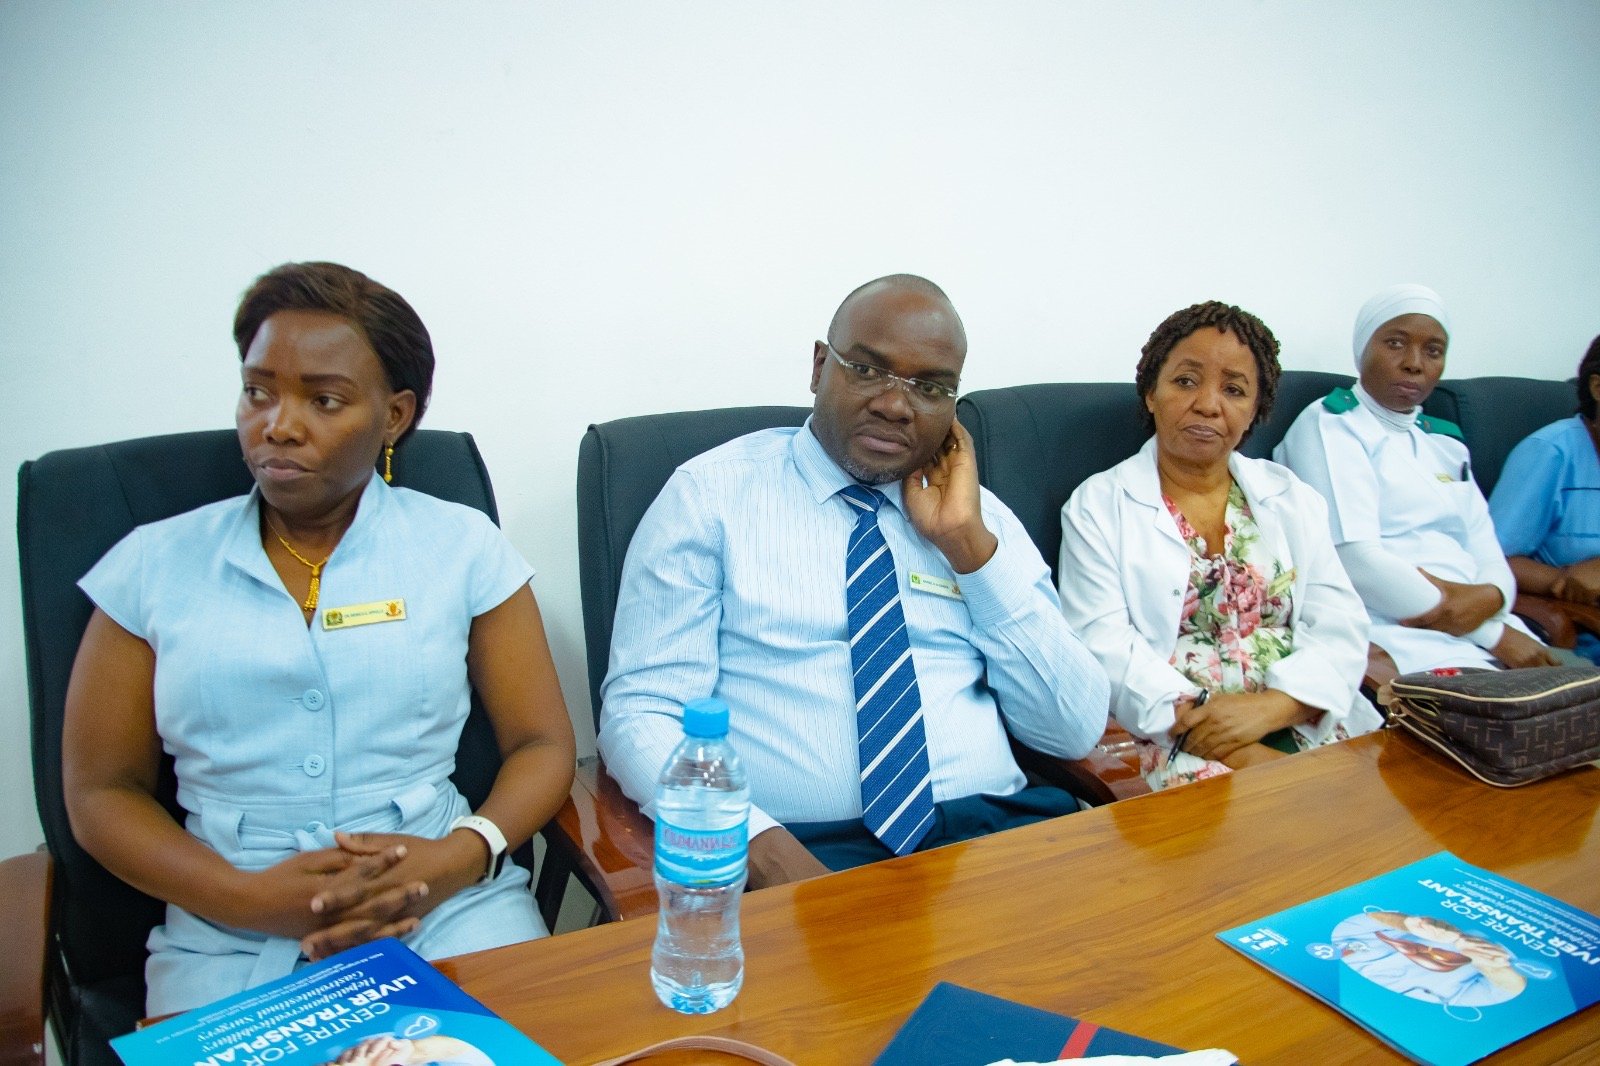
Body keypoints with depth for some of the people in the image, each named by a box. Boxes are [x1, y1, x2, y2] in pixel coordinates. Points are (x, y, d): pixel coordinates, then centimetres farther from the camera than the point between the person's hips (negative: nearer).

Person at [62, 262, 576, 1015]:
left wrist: (459, 859, -14)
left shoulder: (462, 547, 4)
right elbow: (100, 790, 6)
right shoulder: (154, 565, 6)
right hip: (229, 941, 1)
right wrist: (247, 897, -9)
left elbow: (542, 744, 4)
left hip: (450, 909, 0)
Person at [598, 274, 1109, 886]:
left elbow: (1075, 730, 6)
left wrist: (968, 541, -3)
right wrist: (762, 845, -21)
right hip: (803, 846, -2)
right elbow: (638, 714, -4)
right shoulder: (710, 495, 2)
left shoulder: (979, 513, 13)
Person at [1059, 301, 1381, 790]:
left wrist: (1273, 706, -15)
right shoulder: (1098, 505, 3)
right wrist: (1235, 752, -18)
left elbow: (1341, 625, 5)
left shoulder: (1291, 497, 15)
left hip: (1306, 724, 4)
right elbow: (1103, 645, -8)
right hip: (1168, 738, -3)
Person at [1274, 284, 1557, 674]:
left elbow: (1490, 560, 14)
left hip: (1484, 627, 7)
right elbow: (1354, 560, -13)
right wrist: (1494, 633, -8)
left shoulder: (1447, 444, 22)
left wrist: (1489, 598, -11)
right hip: (1396, 633, -7)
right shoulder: (1330, 425, 0)